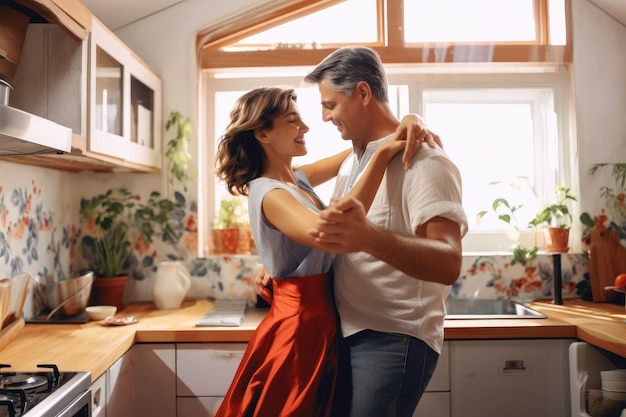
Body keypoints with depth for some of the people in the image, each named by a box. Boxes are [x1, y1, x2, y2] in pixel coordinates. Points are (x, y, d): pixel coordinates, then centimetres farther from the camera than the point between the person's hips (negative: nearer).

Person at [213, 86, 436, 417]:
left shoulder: (297, 179, 5)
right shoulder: (268, 194, -21)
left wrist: (404, 125, -9)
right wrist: (383, 155, -34)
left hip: (321, 322, 9)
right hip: (300, 326, -9)